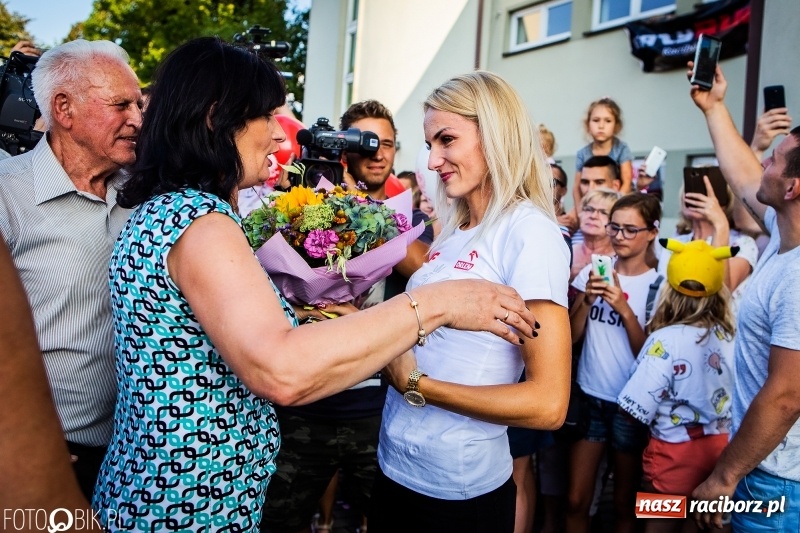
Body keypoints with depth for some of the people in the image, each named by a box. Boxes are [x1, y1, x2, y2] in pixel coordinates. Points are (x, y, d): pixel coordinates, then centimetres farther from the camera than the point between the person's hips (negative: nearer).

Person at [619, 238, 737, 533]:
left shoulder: (667, 340, -22)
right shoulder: (730, 335, -5)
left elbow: (634, 410, -21)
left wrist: (656, 423, -1)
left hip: (676, 453, -5)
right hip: (721, 448, 5)